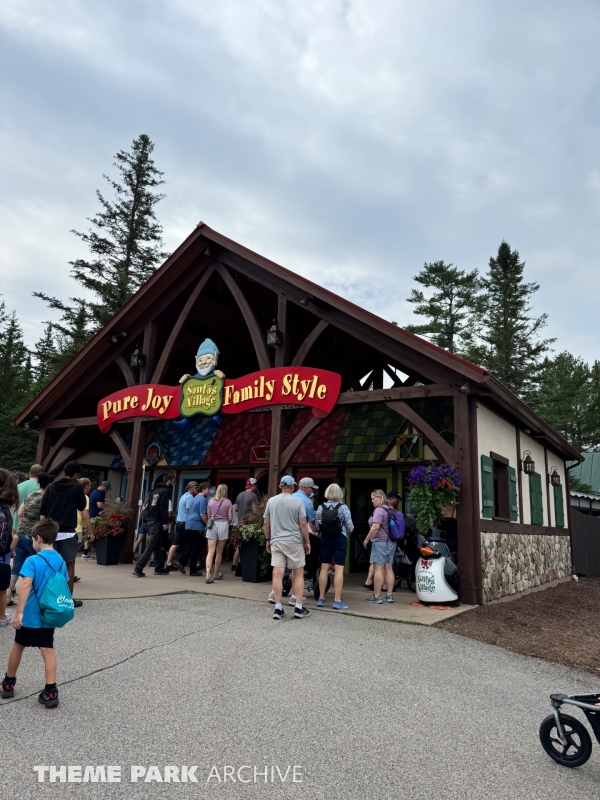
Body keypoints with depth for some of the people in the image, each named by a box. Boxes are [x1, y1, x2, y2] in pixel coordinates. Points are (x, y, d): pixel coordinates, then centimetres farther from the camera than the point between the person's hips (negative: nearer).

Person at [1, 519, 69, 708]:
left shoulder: (33, 561, -15)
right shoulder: (61, 562, 3)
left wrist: (19, 612, -23)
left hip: (30, 615, -4)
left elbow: (26, 585, -26)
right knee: (48, 650, 5)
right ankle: (51, 692, 0)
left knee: (18, 646, 18)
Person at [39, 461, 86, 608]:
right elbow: (81, 507, 6)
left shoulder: (51, 486, 8)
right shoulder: (77, 487, -4)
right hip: (68, 532, -4)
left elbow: (42, 510, 5)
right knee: (69, 565, 5)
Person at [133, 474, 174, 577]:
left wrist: (148, 518, 16)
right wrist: (165, 522, -17)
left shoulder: (155, 490, 17)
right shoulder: (165, 491, -9)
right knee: (151, 546, -8)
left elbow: (150, 506, 17)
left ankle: (159, 568, 22)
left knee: (158, 546, 16)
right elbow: (163, 508, -18)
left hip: (151, 521, 9)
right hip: (157, 522, -9)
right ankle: (138, 569, -12)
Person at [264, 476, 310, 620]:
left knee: (278, 574, 2)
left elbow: (266, 523, 8)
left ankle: (278, 608, 4)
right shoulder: (298, 501, -5)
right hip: (294, 541, -2)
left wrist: (267, 540, 19)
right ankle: (298, 608, 9)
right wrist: (307, 542, 3)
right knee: (298, 574, 8)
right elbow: (303, 524, -6)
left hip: (276, 542, 3)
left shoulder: (271, 501, 4)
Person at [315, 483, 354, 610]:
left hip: (325, 539, 3)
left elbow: (317, 526, -1)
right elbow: (350, 527, -8)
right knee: (339, 569, 0)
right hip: (340, 539, -3)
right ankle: (337, 601, 1)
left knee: (324, 568, 9)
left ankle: (321, 598, 16)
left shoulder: (321, 507, -3)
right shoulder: (343, 507, -10)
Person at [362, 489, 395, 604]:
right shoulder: (390, 510, 13)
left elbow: (375, 527, -23)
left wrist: (366, 539, -14)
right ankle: (389, 595, 13)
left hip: (380, 542, -9)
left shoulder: (379, 510, -15)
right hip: (391, 543, 9)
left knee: (378, 569, -4)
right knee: (388, 569, 10)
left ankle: (376, 596, -2)